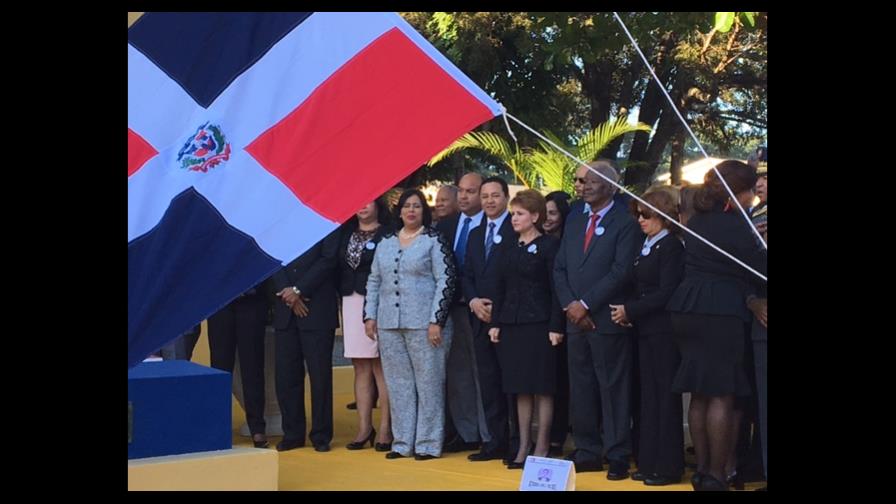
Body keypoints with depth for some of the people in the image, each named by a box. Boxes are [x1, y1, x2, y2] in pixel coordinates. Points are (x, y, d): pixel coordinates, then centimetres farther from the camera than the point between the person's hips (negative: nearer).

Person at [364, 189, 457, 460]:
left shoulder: (434, 240, -1)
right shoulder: (386, 242, 13)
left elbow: (445, 280, -7)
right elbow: (374, 281, 17)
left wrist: (436, 321, -13)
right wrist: (370, 315, 8)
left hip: (424, 323, -5)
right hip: (389, 324, 5)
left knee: (428, 382, 0)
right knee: (398, 384, 9)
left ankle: (428, 443, 8)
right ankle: (402, 442, 17)